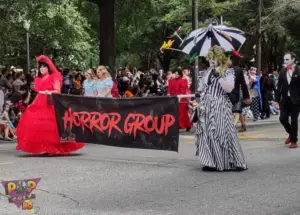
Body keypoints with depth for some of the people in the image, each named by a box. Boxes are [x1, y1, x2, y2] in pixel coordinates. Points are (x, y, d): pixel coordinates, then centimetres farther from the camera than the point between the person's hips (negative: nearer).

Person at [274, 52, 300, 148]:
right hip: (285, 100, 4)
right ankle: (291, 134, 26)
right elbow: (279, 87, 8)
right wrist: (277, 100, 5)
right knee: (282, 118, 0)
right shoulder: (282, 72, 7)